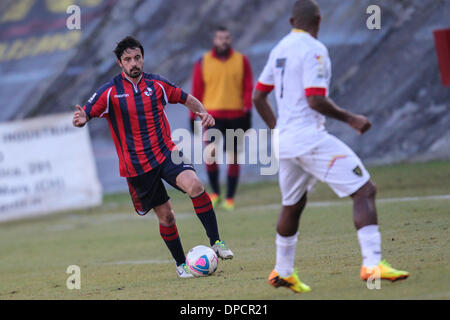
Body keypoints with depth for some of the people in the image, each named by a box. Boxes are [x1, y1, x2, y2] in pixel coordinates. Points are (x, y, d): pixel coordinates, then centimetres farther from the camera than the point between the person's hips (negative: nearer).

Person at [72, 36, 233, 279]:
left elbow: (187, 99, 15)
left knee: (194, 184, -26)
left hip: (165, 152, 1)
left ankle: (216, 242, -20)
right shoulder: (110, 92, -5)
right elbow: (85, 113, -9)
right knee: (165, 215, 2)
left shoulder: (156, 84, 3)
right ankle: (181, 265, 21)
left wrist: (203, 113, -5)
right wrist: (80, 120, -34)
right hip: (136, 165, -1)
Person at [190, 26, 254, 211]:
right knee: (211, 152, -20)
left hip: (236, 116, 1)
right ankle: (215, 193, -2)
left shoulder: (241, 61, 6)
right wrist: (193, 117, 7)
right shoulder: (203, 63, 5)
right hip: (212, 116, -1)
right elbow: (197, 91, 9)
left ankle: (229, 199, 14)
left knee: (233, 158, 3)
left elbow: (248, 87, 5)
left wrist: (247, 111, -5)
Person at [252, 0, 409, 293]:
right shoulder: (313, 50, -11)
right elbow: (315, 100, -19)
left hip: (285, 141, 9)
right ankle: (372, 264, -22)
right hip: (310, 136, -9)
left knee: (292, 205, 25)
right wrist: (350, 119, -9)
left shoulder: (280, 49, 14)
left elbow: (258, 97, 20)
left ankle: (283, 272, 37)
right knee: (365, 190, -10)